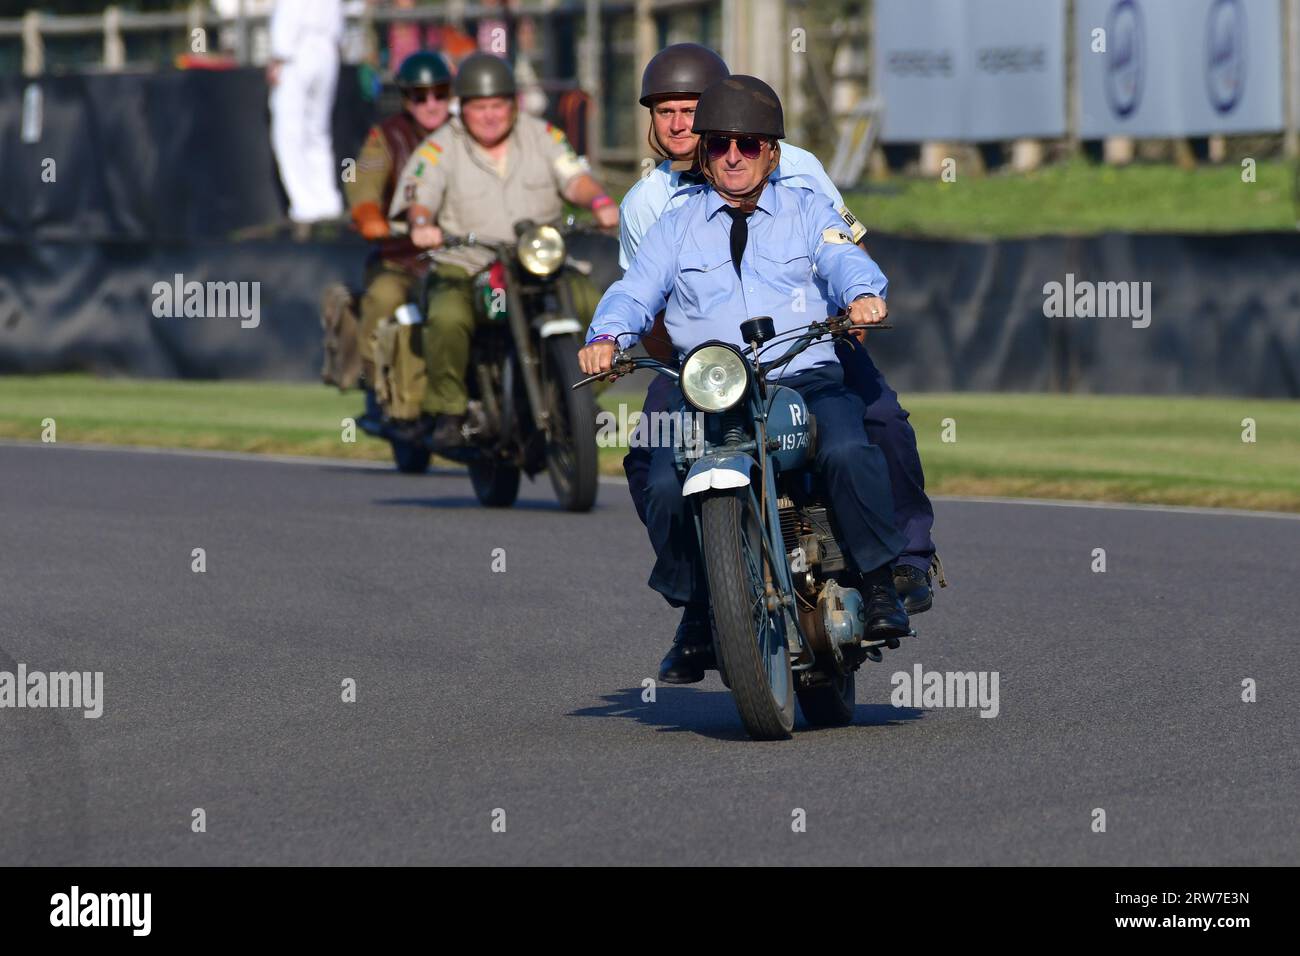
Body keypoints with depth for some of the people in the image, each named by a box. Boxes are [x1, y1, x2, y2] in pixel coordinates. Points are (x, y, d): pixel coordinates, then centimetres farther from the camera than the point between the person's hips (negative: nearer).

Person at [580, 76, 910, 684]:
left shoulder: (806, 211, 18)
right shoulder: (675, 227, 21)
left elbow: (844, 259, -1)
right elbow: (635, 291, 9)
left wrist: (862, 294, -26)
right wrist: (606, 336, -14)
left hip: (808, 377, -1)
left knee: (849, 453, -33)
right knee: (665, 487, -24)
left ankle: (879, 586, -17)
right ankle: (696, 614, -3)